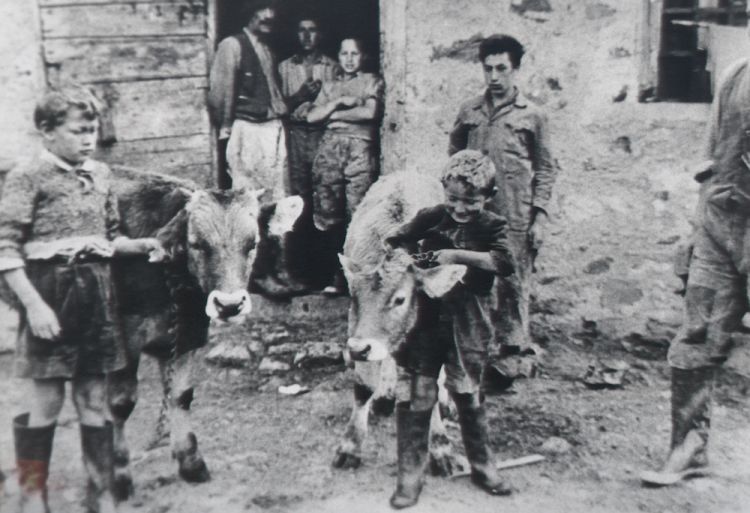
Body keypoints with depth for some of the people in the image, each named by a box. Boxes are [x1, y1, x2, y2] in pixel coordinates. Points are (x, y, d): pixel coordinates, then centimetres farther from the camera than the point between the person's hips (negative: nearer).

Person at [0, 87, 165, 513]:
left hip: (96, 291, 5)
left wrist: (141, 245, 1)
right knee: (48, 399, 4)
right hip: (51, 289, -5)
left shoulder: (100, 174, 11)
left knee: (94, 398, 10)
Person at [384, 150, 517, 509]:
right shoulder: (431, 218, 2)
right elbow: (393, 242, 7)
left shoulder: (491, 227, -2)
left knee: (468, 395, 13)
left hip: (467, 326, 0)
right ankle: (410, 473, 13)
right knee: (417, 395, 1)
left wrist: (458, 255, -24)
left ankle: (482, 466, 32)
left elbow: (506, 263, -18)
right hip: (426, 320, 1)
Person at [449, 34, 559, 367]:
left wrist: (540, 216, -3)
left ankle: (514, 346, 11)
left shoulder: (532, 116, 4)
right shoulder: (469, 112, 11)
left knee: (514, 283, 0)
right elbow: (453, 159, 17)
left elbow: (545, 169, 5)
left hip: (515, 218, -2)